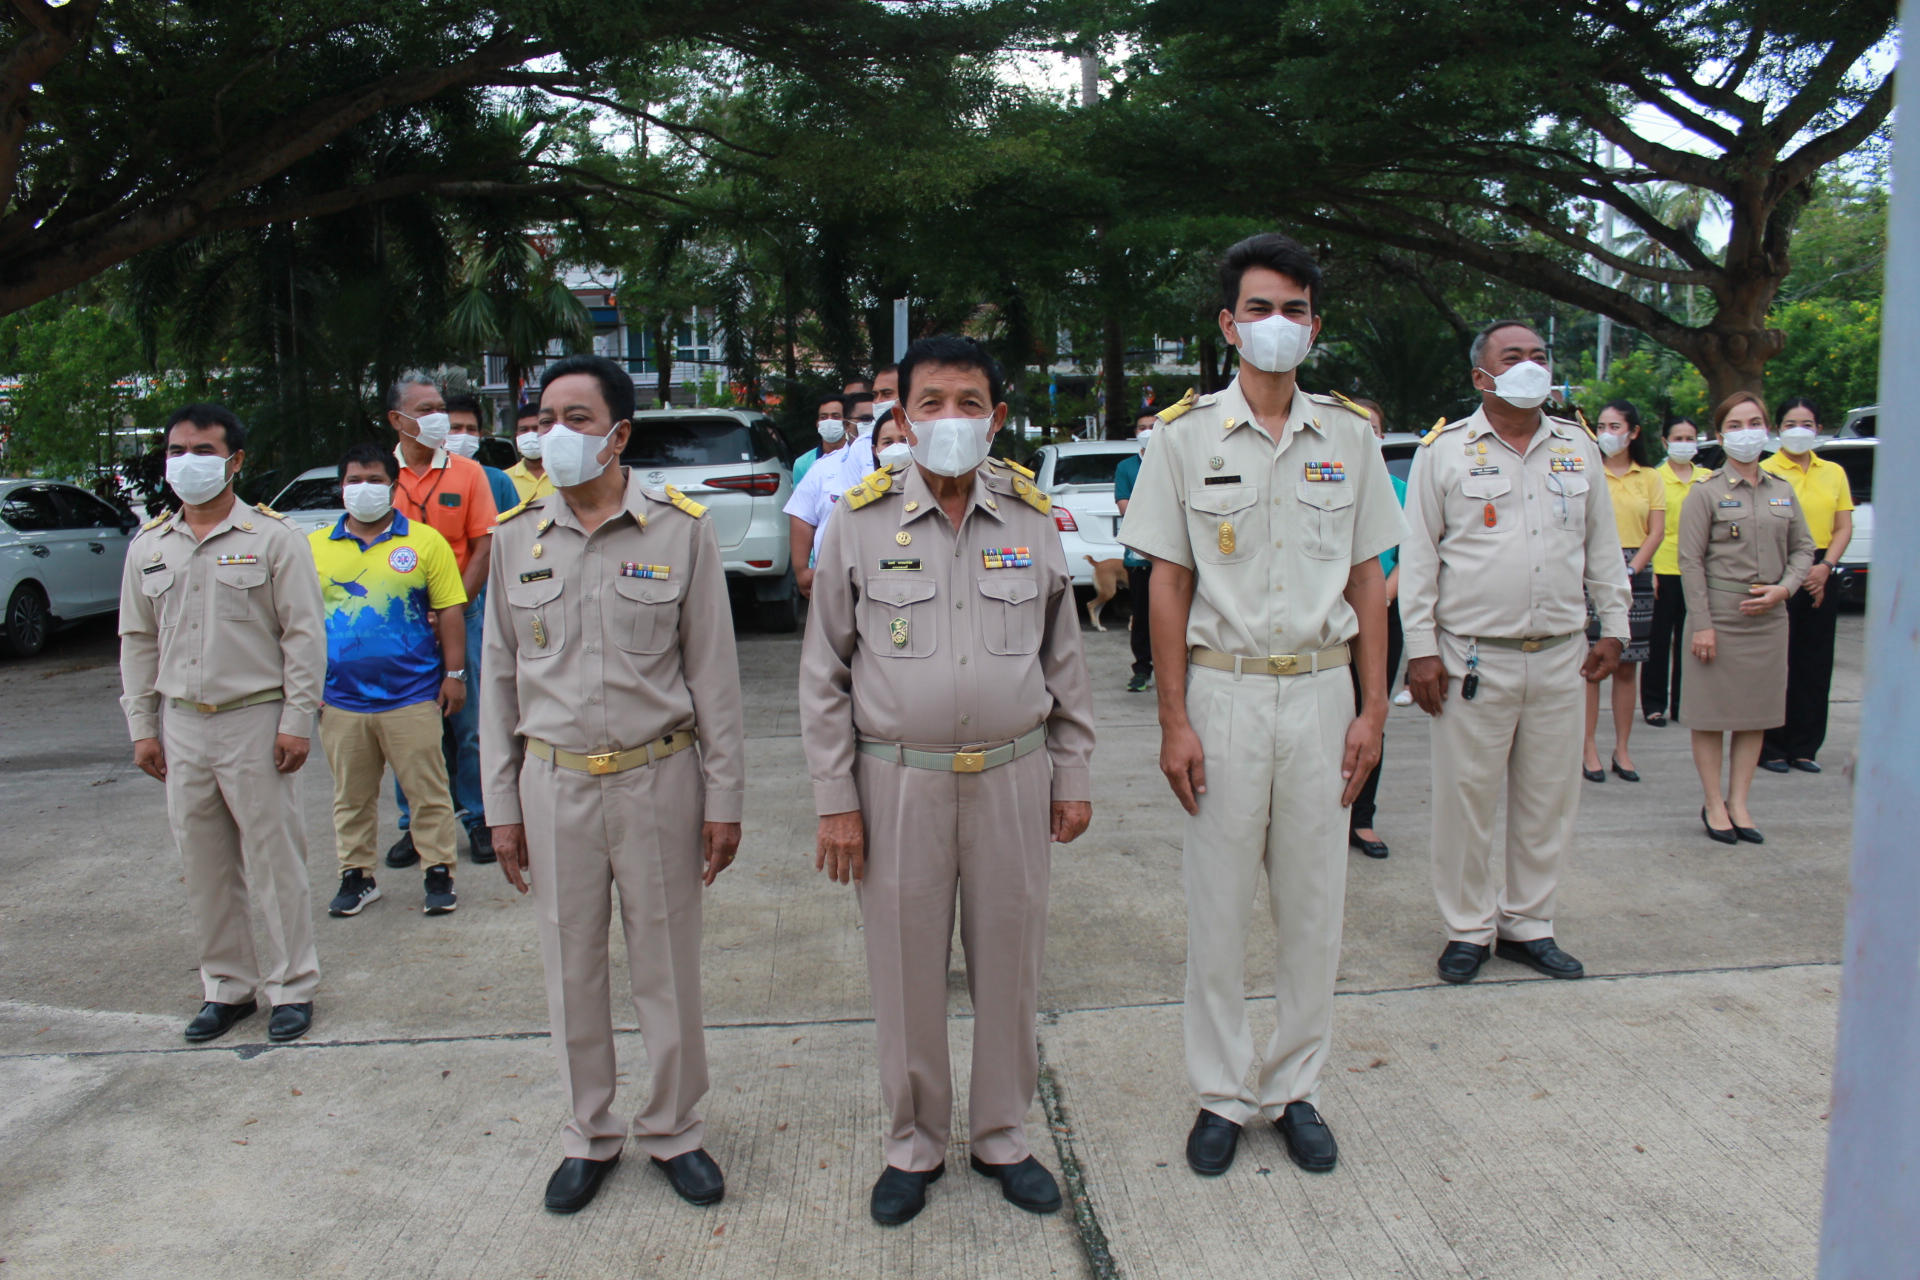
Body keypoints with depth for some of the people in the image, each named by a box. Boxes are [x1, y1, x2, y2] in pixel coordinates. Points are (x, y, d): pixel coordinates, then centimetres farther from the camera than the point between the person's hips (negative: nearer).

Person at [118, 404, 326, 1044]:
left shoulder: (273, 537, -4)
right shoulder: (148, 547, 11)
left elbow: (304, 634, -6)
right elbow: (137, 641, 15)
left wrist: (296, 720, -11)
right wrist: (141, 725, 9)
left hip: (256, 721, -5)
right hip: (182, 726, 5)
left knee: (275, 859, 1)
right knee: (205, 867, 11)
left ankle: (292, 986, 14)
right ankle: (227, 986, 25)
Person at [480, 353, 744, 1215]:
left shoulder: (680, 529, -4)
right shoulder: (517, 537, 4)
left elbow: (713, 671, -2)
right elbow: (499, 675, 9)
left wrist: (723, 797, -3)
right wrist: (502, 805, 6)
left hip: (658, 779, -2)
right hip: (554, 784, 2)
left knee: (667, 967, 8)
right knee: (571, 969, 12)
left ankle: (674, 1130, 28)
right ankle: (589, 1136, 31)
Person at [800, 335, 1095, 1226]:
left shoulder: (1034, 519, 3)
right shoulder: (859, 521, -3)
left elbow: (1066, 660, 10)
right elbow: (824, 673, 0)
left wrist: (1073, 776, 8)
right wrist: (835, 801, -3)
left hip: (1012, 777, 2)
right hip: (899, 783, -1)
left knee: (1009, 966, 11)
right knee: (906, 974, 9)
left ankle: (1003, 1136, 31)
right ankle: (914, 1145, 29)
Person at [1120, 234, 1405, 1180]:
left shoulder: (1350, 435, 6)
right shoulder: (1185, 435, 0)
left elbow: (1367, 580, 8)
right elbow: (1168, 585, -1)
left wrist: (1372, 709, 2)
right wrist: (1174, 722, -7)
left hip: (1321, 692, 2)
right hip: (1223, 690, -2)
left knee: (1314, 904, 9)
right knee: (1217, 906, 5)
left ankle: (1296, 1089, 25)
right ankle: (1222, 1094, 21)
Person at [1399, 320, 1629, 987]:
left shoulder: (1578, 448, 12)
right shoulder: (1445, 450, 0)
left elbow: (1603, 547, 18)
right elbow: (1417, 556, -2)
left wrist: (1614, 627, 13)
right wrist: (1421, 649, -7)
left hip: (1559, 658, 4)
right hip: (1473, 657, -4)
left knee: (1549, 800, 10)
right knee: (1466, 799, 2)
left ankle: (1528, 924, 25)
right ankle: (1469, 928, 17)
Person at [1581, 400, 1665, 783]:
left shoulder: (1649, 478, 10)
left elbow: (1657, 531, 4)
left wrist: (1629, 571, -9)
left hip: (1635, 576, 2)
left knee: (1627, 666, 5)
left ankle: (1622, 749, 12)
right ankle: (1588, 748, 2)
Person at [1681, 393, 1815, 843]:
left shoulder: (1783, 491, 10)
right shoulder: (1706, 493, -3)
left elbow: (1804, 548, 13)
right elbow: (1690, 561, -7)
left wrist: (1784, 588, -6)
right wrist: (1701, 623, -13)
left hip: (1769, 616, 5)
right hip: (1720, 612, -4)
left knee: (1757, 713, 7)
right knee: (1712, 712, 1)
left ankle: (1739, 802, 17)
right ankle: (1714, 805, 11)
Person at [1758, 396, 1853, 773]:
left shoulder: (1834, 473, 12)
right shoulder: (1766, 471, -2)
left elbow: (1843, 528, 9)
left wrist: (1824, 566, -7)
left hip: (1820, 575, 5)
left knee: (1815, 664, 6)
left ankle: (1804, 746, 15)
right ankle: (1771, 747, 6)